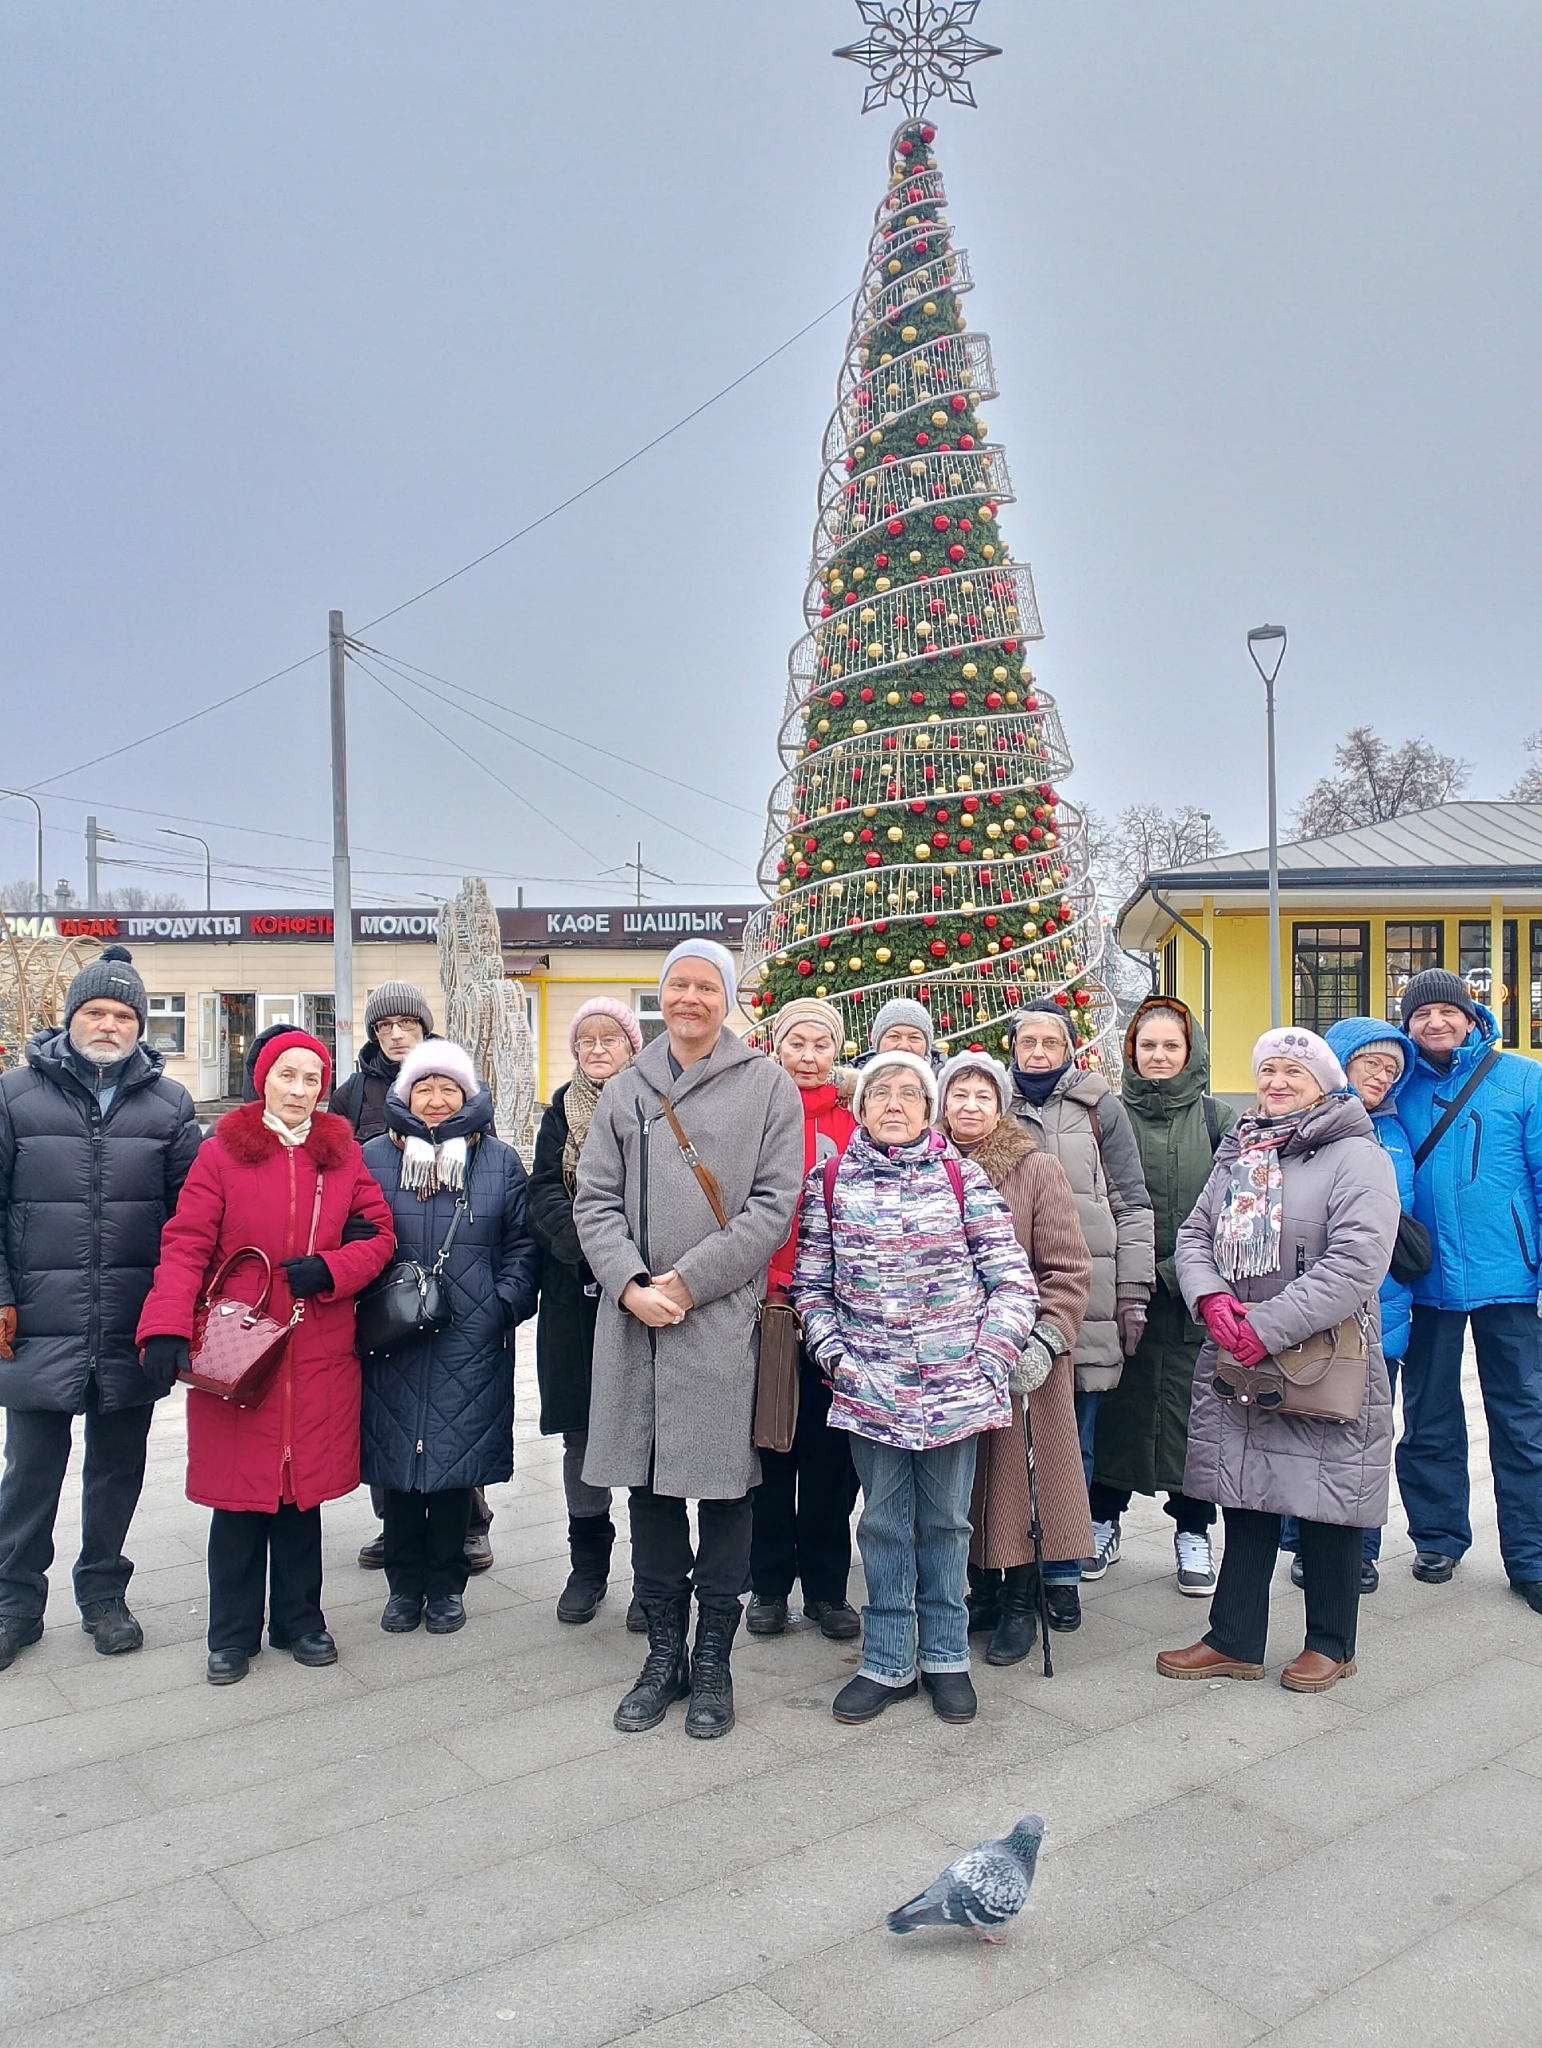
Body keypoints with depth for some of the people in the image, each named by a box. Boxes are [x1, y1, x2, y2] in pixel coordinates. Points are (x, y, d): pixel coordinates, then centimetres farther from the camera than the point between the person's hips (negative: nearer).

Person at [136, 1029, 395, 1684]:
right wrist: (166, 1327, -19)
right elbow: (186, 1245, -8)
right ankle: (233, 1634, 21)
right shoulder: (221, 1153, -2)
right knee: (239, 1492, 4)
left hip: (318, 1355, 2)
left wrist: (328, 1269, -12)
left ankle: (299, 1619, 28)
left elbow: (378, 1237, 7)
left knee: (303, 1487, 11)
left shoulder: (344, 1156, 7)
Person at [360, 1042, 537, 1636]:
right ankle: (405, 1583, 23)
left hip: (471, 1342, 0)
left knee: (456, 1456, 5)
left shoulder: (500, 1161, 5)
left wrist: (504, 1303, -5)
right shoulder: (373, 1158, 6)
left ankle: (445, 1585, 21)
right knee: (397, 1455, 6)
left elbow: (523, 1245, 6)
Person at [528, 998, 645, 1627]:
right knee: (581, 1431, 9)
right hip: (576, 1295, 3)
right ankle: (588, 1566, 24)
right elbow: (545, 1196, 0)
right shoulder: (561, 1114, 11)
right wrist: (588, 1245, -19)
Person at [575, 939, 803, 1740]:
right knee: (648, 1485, 10)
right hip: (634, 1316, 3)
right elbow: (595, 1199, 7)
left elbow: (774, 1203, -5)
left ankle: (712, 1661, 20)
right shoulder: (625, 1090, 11)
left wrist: (688, 1282, -11)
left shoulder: (768, 1086, 2)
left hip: (724, 1318, -3)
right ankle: (663, 1652, 25)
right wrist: (630, 1284, -9)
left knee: (722, 1485, 4)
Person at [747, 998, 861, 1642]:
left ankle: (826, 1587, 22)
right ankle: (768, 1584, 23)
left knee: (830, 1445, 8)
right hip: (764, 1302, -1)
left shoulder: (855, 1121, 6)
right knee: (767, 1443, 8)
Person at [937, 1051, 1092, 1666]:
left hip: (1018, 1358, -3)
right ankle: (983, 1592, 27)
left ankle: (1021, 1605, 19)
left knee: (1016, 1474, 3)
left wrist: (1046, 1339, -17)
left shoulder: (1038, 1169, -5)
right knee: (966, 1477, 11)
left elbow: (1068, 1271, -7)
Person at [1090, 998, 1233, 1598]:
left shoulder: (1216, 1118, 4)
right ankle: (1104, 1516, 26)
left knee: (1191, 1403, 6)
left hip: (1192, 1296, 0)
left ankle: (1192, 1530, 22)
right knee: (1118, 1401, 9)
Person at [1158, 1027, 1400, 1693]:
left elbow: (1356, 1263, -20)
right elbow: (1194, 1235, 11)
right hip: (1235, 1364, 5)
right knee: (1247, 1500, 12)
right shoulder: (1239, 1153, 11)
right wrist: (1211, 1298, -10)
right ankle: (1234, 1640, 23)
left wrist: (1268, 1327, -21)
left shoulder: (1356, 1157, -9)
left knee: (1327, 1506, 8)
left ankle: (1331, 1644, 26)